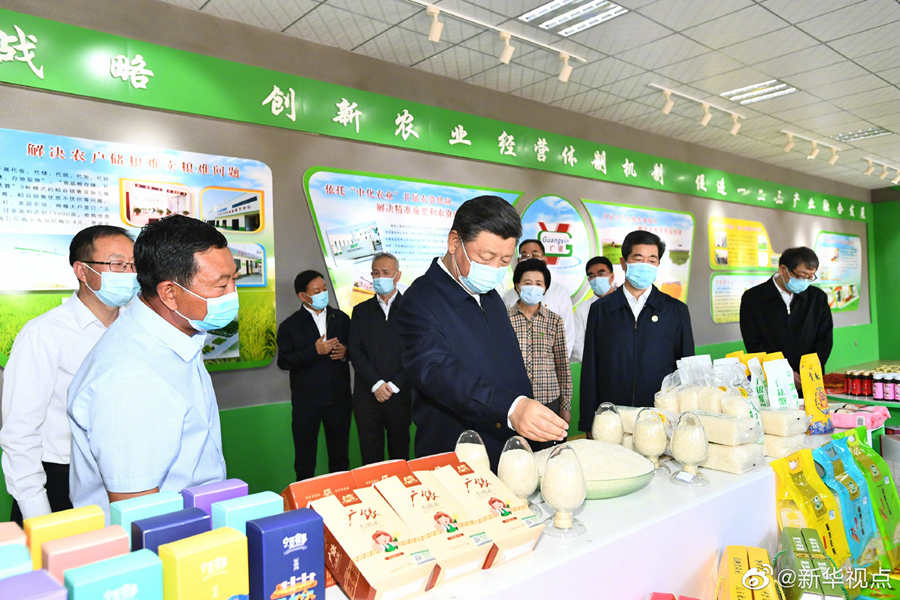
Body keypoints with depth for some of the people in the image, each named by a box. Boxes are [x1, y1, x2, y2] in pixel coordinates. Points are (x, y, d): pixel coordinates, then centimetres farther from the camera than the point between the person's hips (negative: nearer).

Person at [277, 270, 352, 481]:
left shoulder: (341, 319, 7)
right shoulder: (290, 326, 0)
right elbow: (284, 361, -9)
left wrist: (346, 352, -8)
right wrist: (314, 351, -19)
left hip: (339, 399, 2)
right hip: (306, 402, -2)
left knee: (340, 457, 14)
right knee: (305, 460, 11)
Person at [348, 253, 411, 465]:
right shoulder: (361, 311, 10)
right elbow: (356, 352, 1)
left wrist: (394, 385, -11)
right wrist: (376, 384, -11)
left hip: (400, 394, -2)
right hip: (367, 395, 2)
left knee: (400, 455, 9)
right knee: (370, 459, 7)